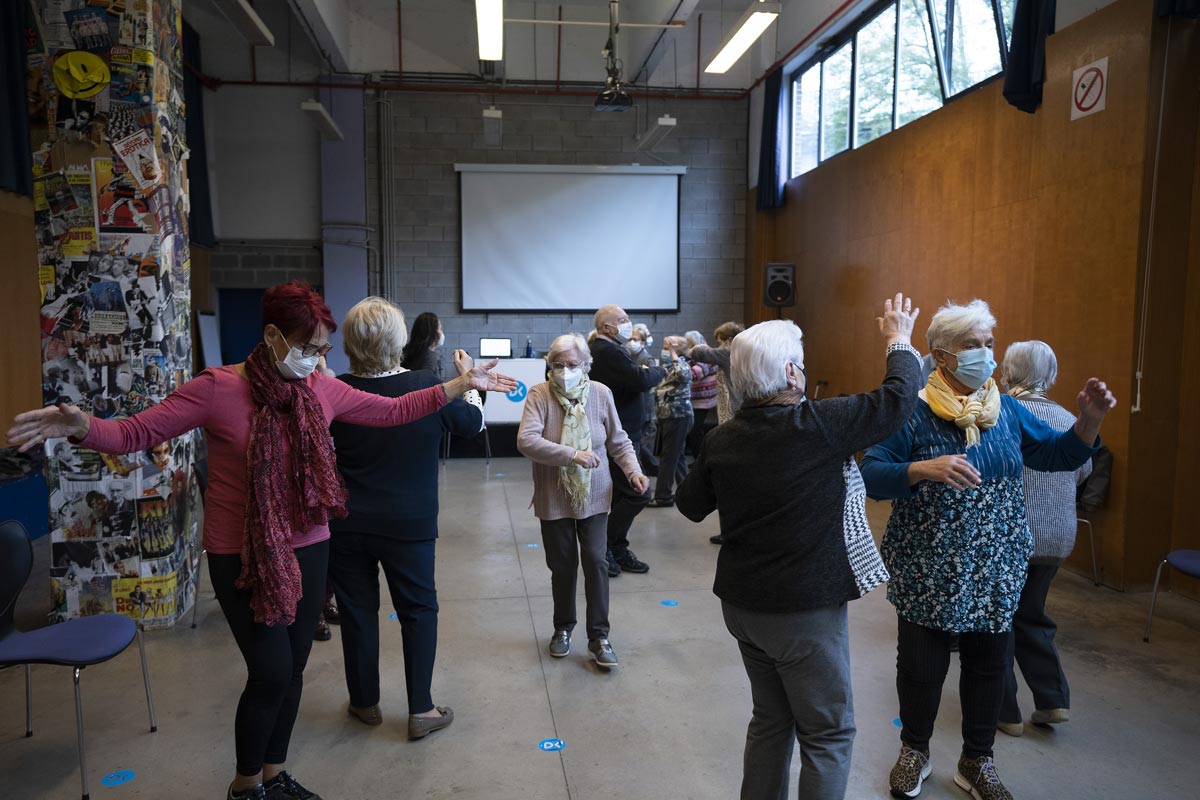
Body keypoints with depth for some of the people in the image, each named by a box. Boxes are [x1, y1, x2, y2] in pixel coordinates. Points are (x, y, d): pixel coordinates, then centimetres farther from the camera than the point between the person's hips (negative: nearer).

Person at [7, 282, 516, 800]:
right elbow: (135, 433, -13)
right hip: (242, 557, -5)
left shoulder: (323, 389, -1)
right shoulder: (216, 388, -14)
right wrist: (83, 427, -35)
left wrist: (460, 385, 2)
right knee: (271, 673, -2)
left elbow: (392, 411, 6)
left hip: (307, 550, 5)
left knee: (293, 670, 15)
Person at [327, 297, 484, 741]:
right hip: (409, 524, -1)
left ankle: (365, 702, 32)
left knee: (357, 610, 16)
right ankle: (421, 710, 17)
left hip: (346, 523, 2)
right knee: (419, 610, 12)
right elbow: (473, 422, 3)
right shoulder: (428, 387, -14)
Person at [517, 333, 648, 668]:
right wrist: (572, 455, -33)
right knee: (562, 566, 11)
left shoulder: (601, 393, -5)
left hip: (594, 496, 1)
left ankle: (598, 636, 15)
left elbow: (619, 441, 5)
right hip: (554, 499, -1)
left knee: (596, 562, 0)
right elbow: (526, 441, -26)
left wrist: (633, 470, -10)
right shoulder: (539, 395, -13)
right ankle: (563, 628, 33)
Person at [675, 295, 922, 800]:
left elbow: (690, 506, 8)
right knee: (828, 734, 10)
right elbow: (897, 399, -11)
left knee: (772, 719, 22)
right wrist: (900, 341, 6)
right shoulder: (818, 426, -21)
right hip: (806, 609, -6)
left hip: (742, 603, 6)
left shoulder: (720, 441, -5)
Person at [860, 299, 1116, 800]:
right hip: (927, 572, -4)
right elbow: (871, 476, -19)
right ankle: (914, 750, 35)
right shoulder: (913, 413, -13)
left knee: (987, 664, 16)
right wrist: (925, 468, -35)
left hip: (994, 570, 4)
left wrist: (1089, 420, -7)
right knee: (921, 665, 9)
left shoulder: (1007, 409, 3)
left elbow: (1057, 456, 11)